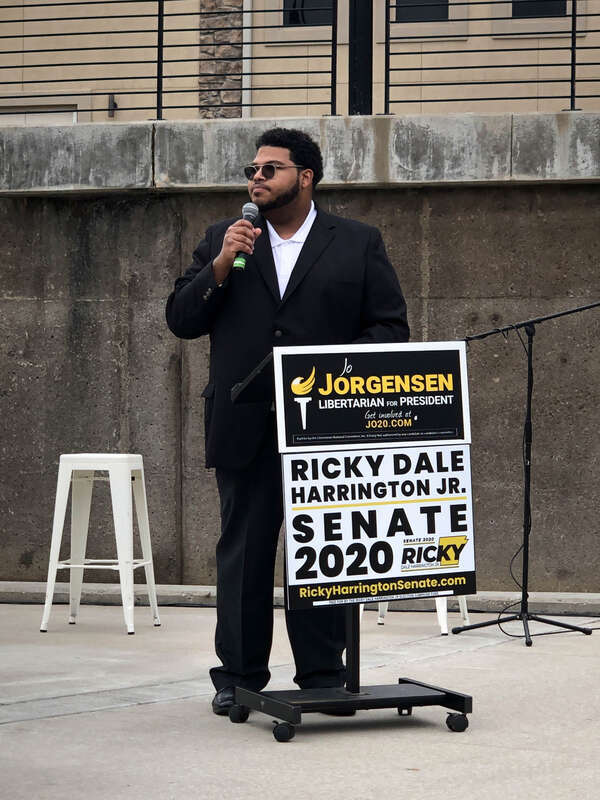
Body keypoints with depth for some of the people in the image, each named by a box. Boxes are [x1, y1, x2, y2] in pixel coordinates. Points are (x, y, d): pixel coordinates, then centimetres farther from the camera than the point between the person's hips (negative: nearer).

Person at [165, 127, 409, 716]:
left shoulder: (358, 244, 6)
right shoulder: (221, 239, 12)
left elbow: (390, 329, 3)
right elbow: (180, 320, 6)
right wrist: (220, 266, -9)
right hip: (245, 428, 2)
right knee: (242, 551, 5)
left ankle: (322, 676, 10)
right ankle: (239, 676, 13)